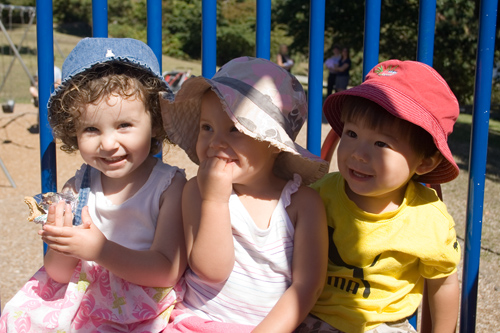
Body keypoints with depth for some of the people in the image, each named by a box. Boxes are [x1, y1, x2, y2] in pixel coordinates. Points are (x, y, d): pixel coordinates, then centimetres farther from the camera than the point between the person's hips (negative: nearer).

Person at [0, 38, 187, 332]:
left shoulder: (170, 185, -10)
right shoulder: (77, 189, 0)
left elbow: (168, 272, -15)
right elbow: (59, 274, 3)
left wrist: (101, 250, -25)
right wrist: (61, 247, -19)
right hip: (79, 299, 3)